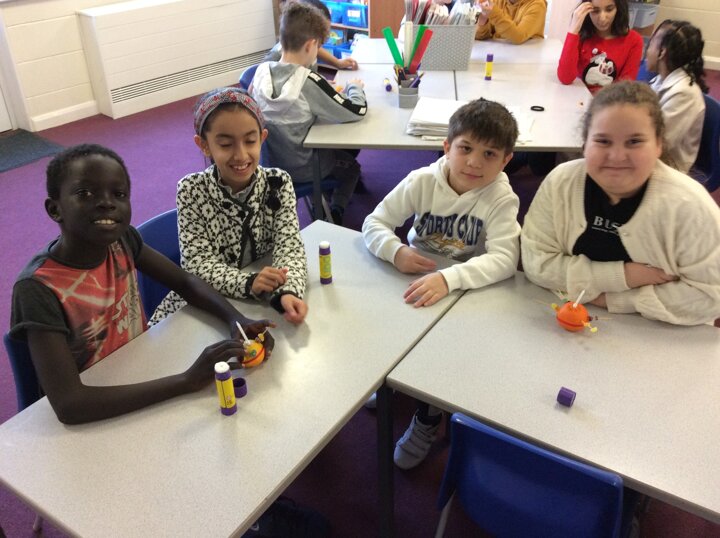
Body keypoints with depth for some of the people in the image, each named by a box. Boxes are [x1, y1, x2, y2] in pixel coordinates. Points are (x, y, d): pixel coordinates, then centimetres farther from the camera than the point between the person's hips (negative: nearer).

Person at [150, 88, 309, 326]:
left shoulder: (278, 183, -7)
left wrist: (288, 292, -38)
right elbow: (197, 262, -16)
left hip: (263, 302, 2)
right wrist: (248, 283, -36)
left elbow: (289, 245, -16)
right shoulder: (191, 191, -11)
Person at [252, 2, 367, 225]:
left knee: (336, 146, 30)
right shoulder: (309, 82, -27)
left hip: (268, 162, 6)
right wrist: (354, 87, 0)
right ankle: (334, 212, 8)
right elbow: (357, 111, -19)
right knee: (351, 167, 24)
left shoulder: (262, 71, -9)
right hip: (298, 168, -6)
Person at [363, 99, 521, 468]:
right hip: (413, 281, 3)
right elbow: (374, 222, -8)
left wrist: (449, 278, -47)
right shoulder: (423, 181, -11)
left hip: (469, 291, -3)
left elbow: (504, 258, -31)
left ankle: (428, 418, 7)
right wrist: (397, 251, -30)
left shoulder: (502, 199, -17)